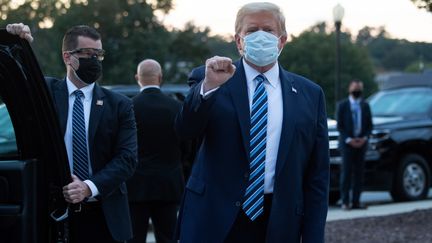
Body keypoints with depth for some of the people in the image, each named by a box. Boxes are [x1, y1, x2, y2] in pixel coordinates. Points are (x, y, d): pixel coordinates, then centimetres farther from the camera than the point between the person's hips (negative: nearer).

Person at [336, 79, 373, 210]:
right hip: (347, 144, -3)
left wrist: (364, 138, -5)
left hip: (361, 143, 3)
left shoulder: (365, 106, 11)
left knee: (359, 173, 2)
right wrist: (348, 140, -12)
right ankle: (345, 201, -4)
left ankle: (356, 201, 5)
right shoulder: (342, 105, 2)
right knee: (346, 172, -6)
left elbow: (369, 125, 11)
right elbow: (339, 125, -2)